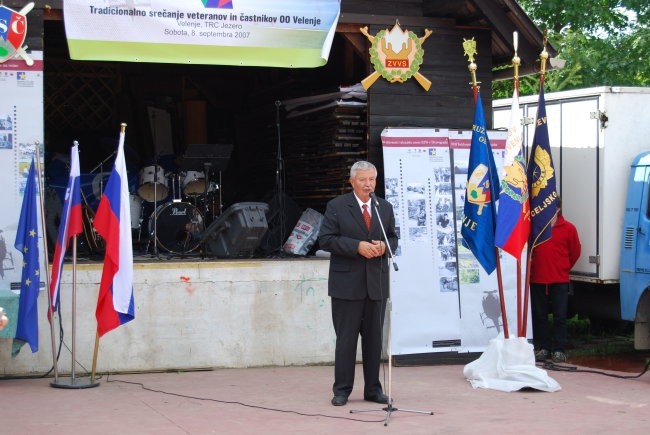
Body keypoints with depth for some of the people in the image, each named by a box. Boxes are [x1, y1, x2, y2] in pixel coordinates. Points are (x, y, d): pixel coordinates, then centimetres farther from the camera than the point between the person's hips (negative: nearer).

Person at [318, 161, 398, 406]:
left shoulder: (385, 208, 12)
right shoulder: (337, 207, -1)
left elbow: (393, 238, 18)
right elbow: (325, 240, -8)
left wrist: (384, 246, -6)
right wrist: (358, 246, -17)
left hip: (377, 283, 4)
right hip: (347, 283, -4)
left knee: (374, 338, 8)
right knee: (346, 338, -1)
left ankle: (373, 389, 16)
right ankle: (341, 390, 7)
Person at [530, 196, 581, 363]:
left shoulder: (569, 228, -2)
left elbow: (575, 252, 8)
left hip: (560, 280, -2)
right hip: (537, 280, 2)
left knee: (560, 316, 1)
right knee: (539, 315, 6)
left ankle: (558, 349, 6)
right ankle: (542, 348, 15)